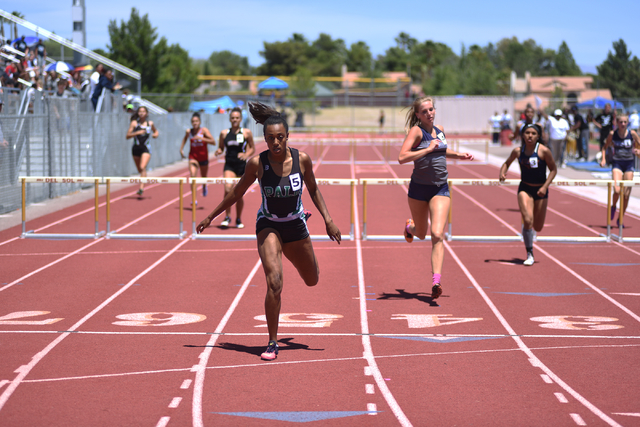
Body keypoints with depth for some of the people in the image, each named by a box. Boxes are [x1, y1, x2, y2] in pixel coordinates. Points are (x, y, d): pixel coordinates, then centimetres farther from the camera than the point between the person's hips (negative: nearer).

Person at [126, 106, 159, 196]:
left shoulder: (150, 123, 3)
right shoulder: (134, 123, -2)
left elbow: (156, 131, 24)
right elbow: (128, 136, -7)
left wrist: (156, 134, 1)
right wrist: (137, 132, -21)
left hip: (146, 148, -2)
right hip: (136, 148, 2)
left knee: (143, 167, -20)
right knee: (140, 170, 14)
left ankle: (141, 188, -26)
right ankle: (143, 185, 40)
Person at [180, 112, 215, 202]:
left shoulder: (204, 130, -13)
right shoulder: (189, 131, -5)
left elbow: (213, 142, -21)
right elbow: (185, 138, 19)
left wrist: (202, 138, -31)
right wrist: (181, 148, 11)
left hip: (203, 157, 0)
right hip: (193, 157, 0)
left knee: (203, 177, 17)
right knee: (192, 176, -19)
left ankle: (204, 186, 56)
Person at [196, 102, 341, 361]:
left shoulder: (302, 159, -16)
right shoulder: (257, 164, -19)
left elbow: (313, 189, 2)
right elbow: (237, 193, -3)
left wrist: (328, 220, -4)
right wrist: (210, 217, 2)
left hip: (296, 226, 3)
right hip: (268, 226, -3)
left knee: (312, 281, 21)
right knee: (274, 283, -23)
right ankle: (272, 343, -9)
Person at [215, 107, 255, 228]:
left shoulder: (247, 133, 0)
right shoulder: (224, 133, 4)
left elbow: (252, 148, 7)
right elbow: (221, 148, 14)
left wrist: (246, 154, -13)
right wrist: (218, 151, -10)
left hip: (242, 166, 0)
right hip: (229, 165, 0)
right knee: (228, 189, -21)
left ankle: (239, 219, 25)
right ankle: (227, 216, -7)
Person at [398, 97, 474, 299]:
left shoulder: (440, 130, 7)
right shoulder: (416, 131, -11)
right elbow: (402, 157, -25)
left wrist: (459, 155, 18)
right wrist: (428, 149, -26)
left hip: (440, 189, 2)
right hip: (419, 188, -2)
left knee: (437, 235, -14)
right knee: (421, 234, 17)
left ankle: (436, 281, -20)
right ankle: (410, 226, 56)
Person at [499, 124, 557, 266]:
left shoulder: (543, 151, -12)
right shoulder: (518, 151, -4)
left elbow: (553, 169, -4)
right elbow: (507, 162, 14)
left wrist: (545, 186, -15)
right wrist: (502, 173, -7)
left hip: (540, 190, 0)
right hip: (525, 189, 0)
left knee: (538, 227, 7)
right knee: (527, 220, -19)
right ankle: (530, 255, -6)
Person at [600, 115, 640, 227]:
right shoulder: (612, 134, -4)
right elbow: (605, 147, 9)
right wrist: (603, 159, -5)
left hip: (629, 164, 1)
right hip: (617, 163, -1)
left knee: (626, 194, 1)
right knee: (617, 190, -19)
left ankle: (620, 219, 16)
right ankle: (613, 207, 14)